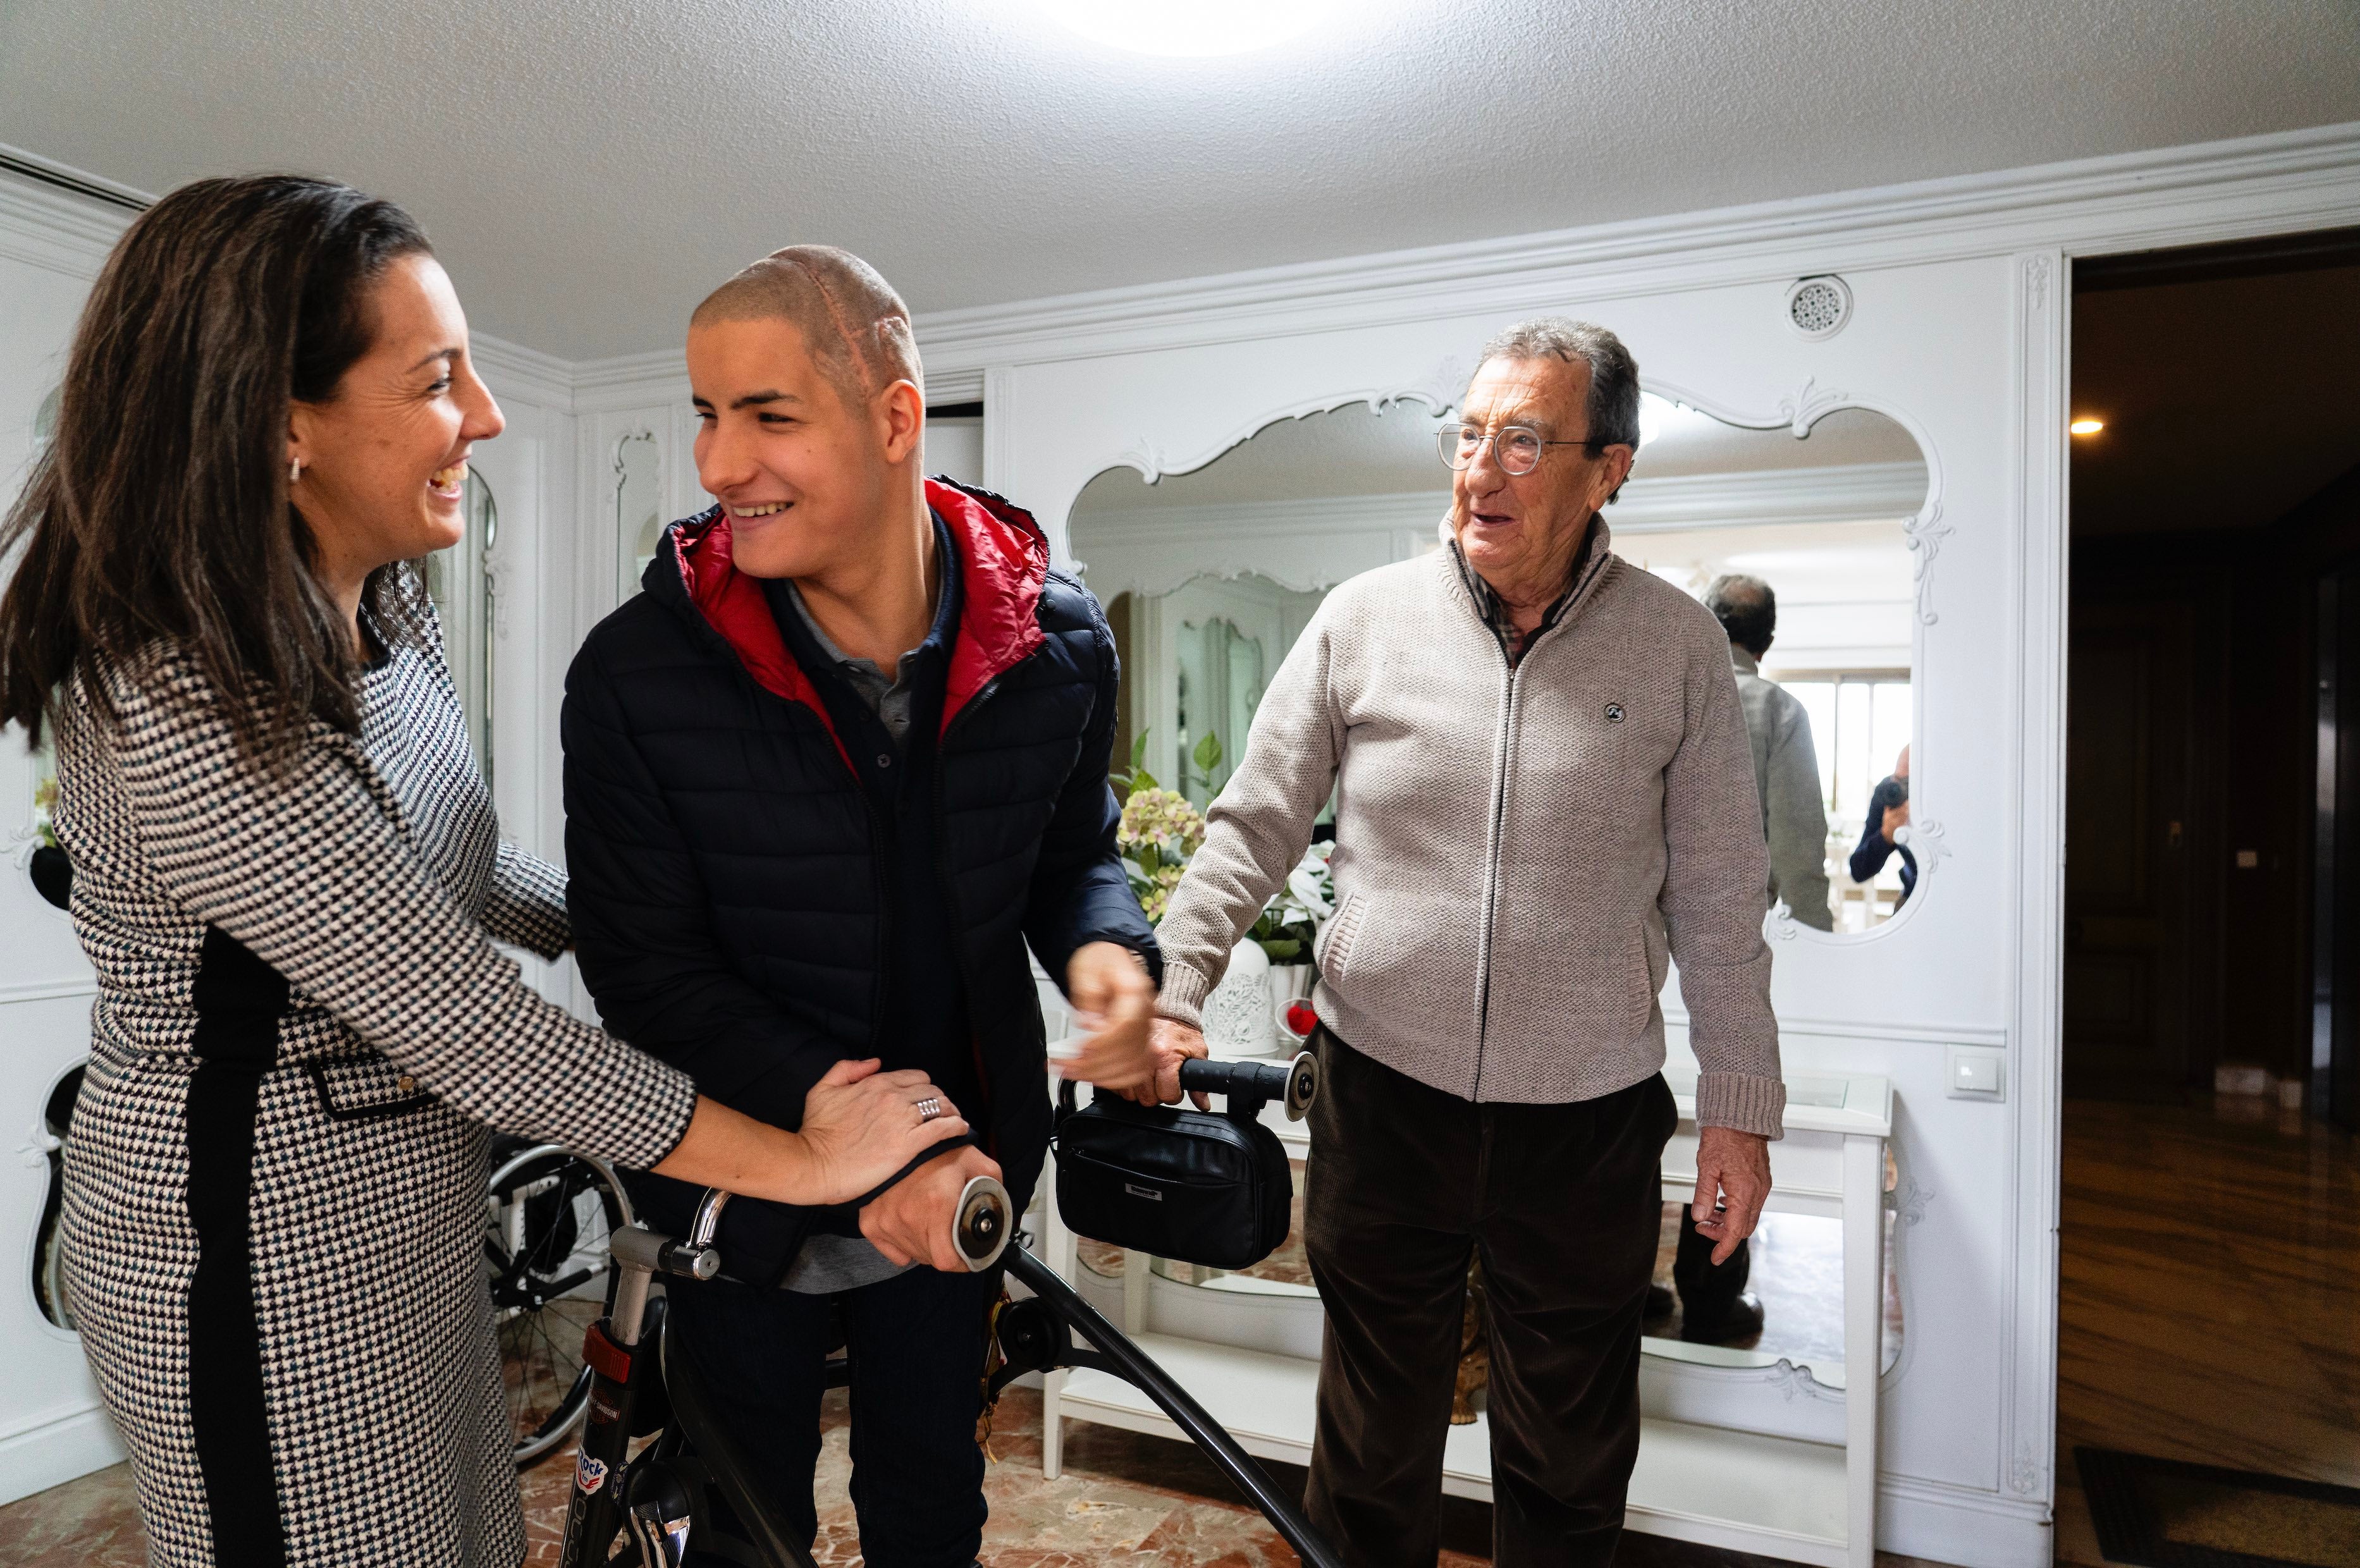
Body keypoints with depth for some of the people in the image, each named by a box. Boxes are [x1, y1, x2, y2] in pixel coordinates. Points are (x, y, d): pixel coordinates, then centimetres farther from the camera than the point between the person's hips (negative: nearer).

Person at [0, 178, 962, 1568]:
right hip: (265, 1252, -8)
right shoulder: (183, 713, -29)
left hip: (404, 1209, 8)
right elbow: (475, 1032, -29)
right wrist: (802, 1161, -22)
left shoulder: (390, 614, -1)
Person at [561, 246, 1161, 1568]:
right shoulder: (638, 676, -21)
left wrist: (1106, 949, -22)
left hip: (963, 1191, 2)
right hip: (748, 1198, -2)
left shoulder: (1054, 642, -14)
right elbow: (649, 970, -16)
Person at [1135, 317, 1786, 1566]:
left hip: (1588, 1113, 0)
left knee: (1570, 1463, 19)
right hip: (1383, 1089, 0)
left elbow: (1719, 899, 2)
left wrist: (1738, 1105, 3)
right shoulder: (1363, 619, -3)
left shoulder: (1677, 644, -2)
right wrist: (1172, 993, -10)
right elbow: (1253, 828, 0)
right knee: (1371, 1440, 19)